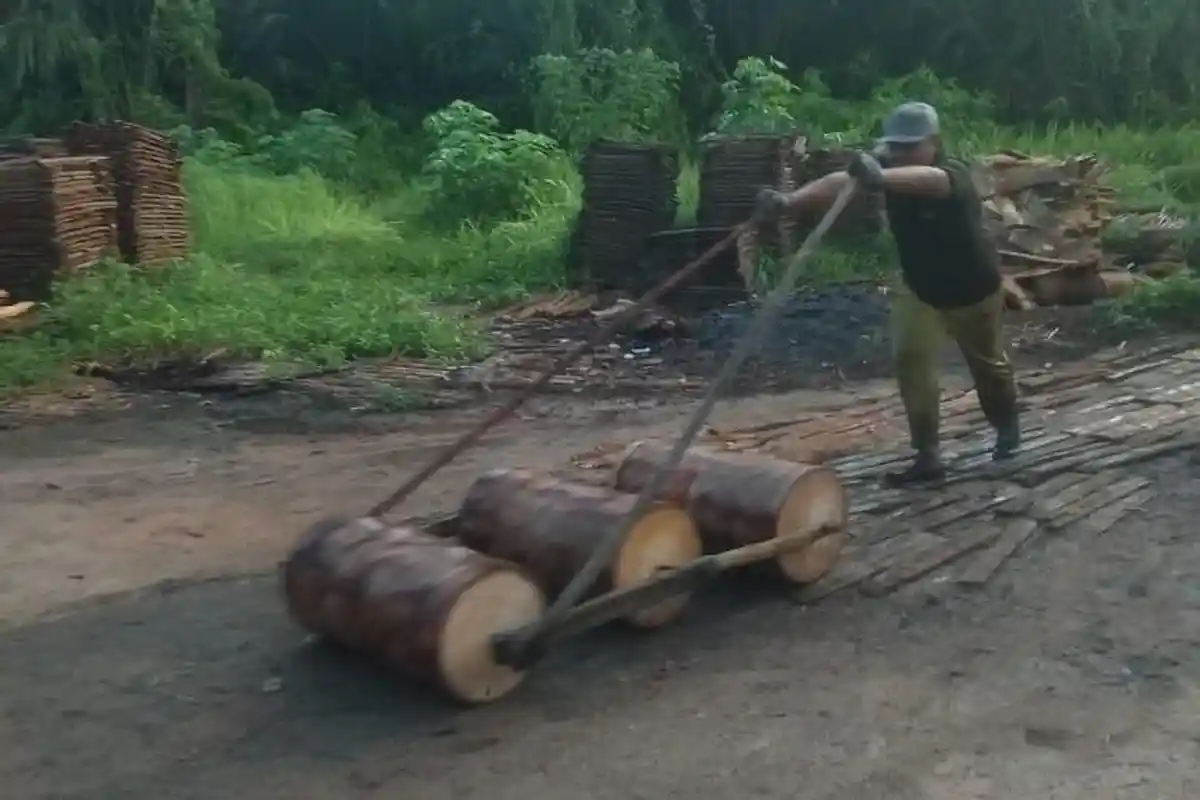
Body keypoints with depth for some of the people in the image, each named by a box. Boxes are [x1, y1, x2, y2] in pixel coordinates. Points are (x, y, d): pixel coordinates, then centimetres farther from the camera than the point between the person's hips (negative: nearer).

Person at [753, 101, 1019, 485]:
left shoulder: (954, 174, -35)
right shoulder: (890, 167, -21)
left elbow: (928, 179, -61)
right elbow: (839, 182, -39)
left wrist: (882, 178, -83)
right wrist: (789, 201, -57)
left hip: (973, 287, -4)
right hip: (919, 285, 4)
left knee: (987, 362, 17)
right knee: (910, 358, -13)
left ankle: (1007, 424, 48)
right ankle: (927, 455, -3)